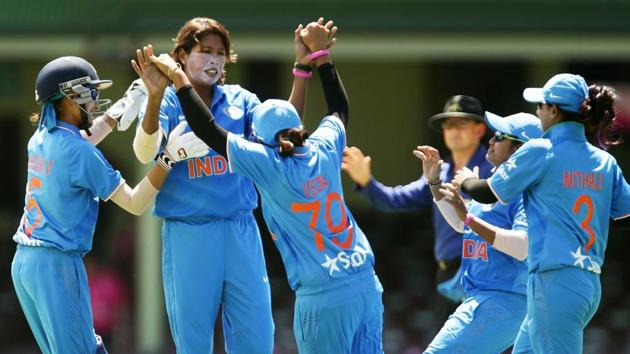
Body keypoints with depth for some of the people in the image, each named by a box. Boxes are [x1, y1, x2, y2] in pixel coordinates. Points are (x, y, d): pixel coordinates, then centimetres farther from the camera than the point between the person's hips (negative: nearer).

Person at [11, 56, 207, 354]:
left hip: (23, 262, 9)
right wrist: (169, 157, -15)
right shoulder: (80, 152, -15)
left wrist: (118, 114, 32)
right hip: (58, 263, -9)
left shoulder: (41, 138, 9)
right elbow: (134, 203, -13)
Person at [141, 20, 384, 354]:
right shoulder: (324, 150, 6)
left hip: (323, 300, -5)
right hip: (367, 285, 5)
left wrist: (179, 78, 4)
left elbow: (208, 129, -4)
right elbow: (339, 108, 27)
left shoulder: (269, 165, -7)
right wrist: (320, 51, 35)